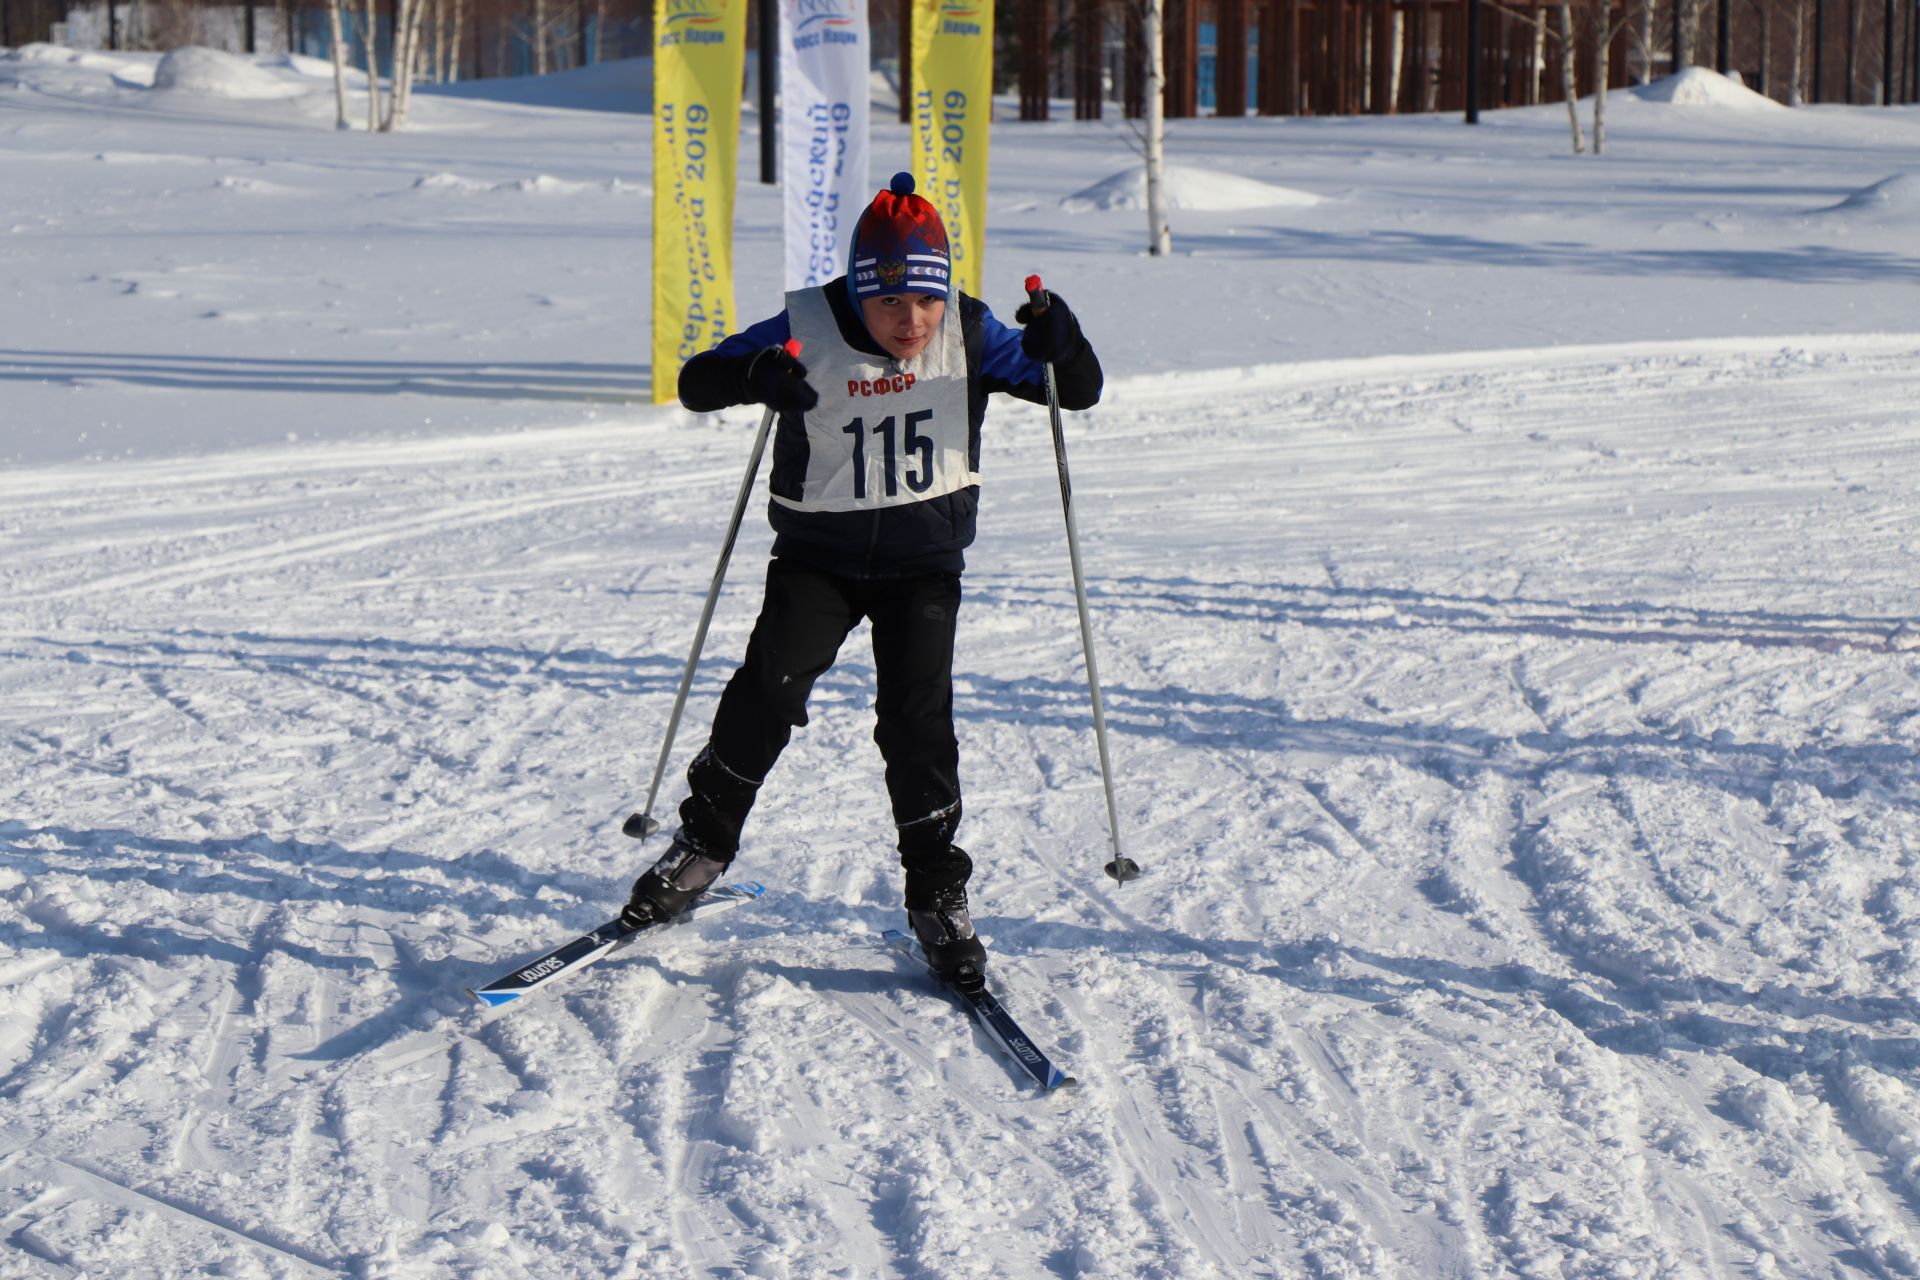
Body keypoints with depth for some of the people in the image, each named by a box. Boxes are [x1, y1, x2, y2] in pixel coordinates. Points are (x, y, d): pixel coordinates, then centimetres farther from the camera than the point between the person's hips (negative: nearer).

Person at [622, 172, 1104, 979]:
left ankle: (937, 892, 4)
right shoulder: (808, 331, -13)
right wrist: (753, 376, -35)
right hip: (817, 555, 0)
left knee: (917, 716, -10)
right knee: (769, 687, -15)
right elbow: (696, 383, -12)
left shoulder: (968, 335, -9)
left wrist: (1060, 344, -30)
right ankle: (704, 841, 5)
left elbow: (1078, 392, -6)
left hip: (923, 561, 0)